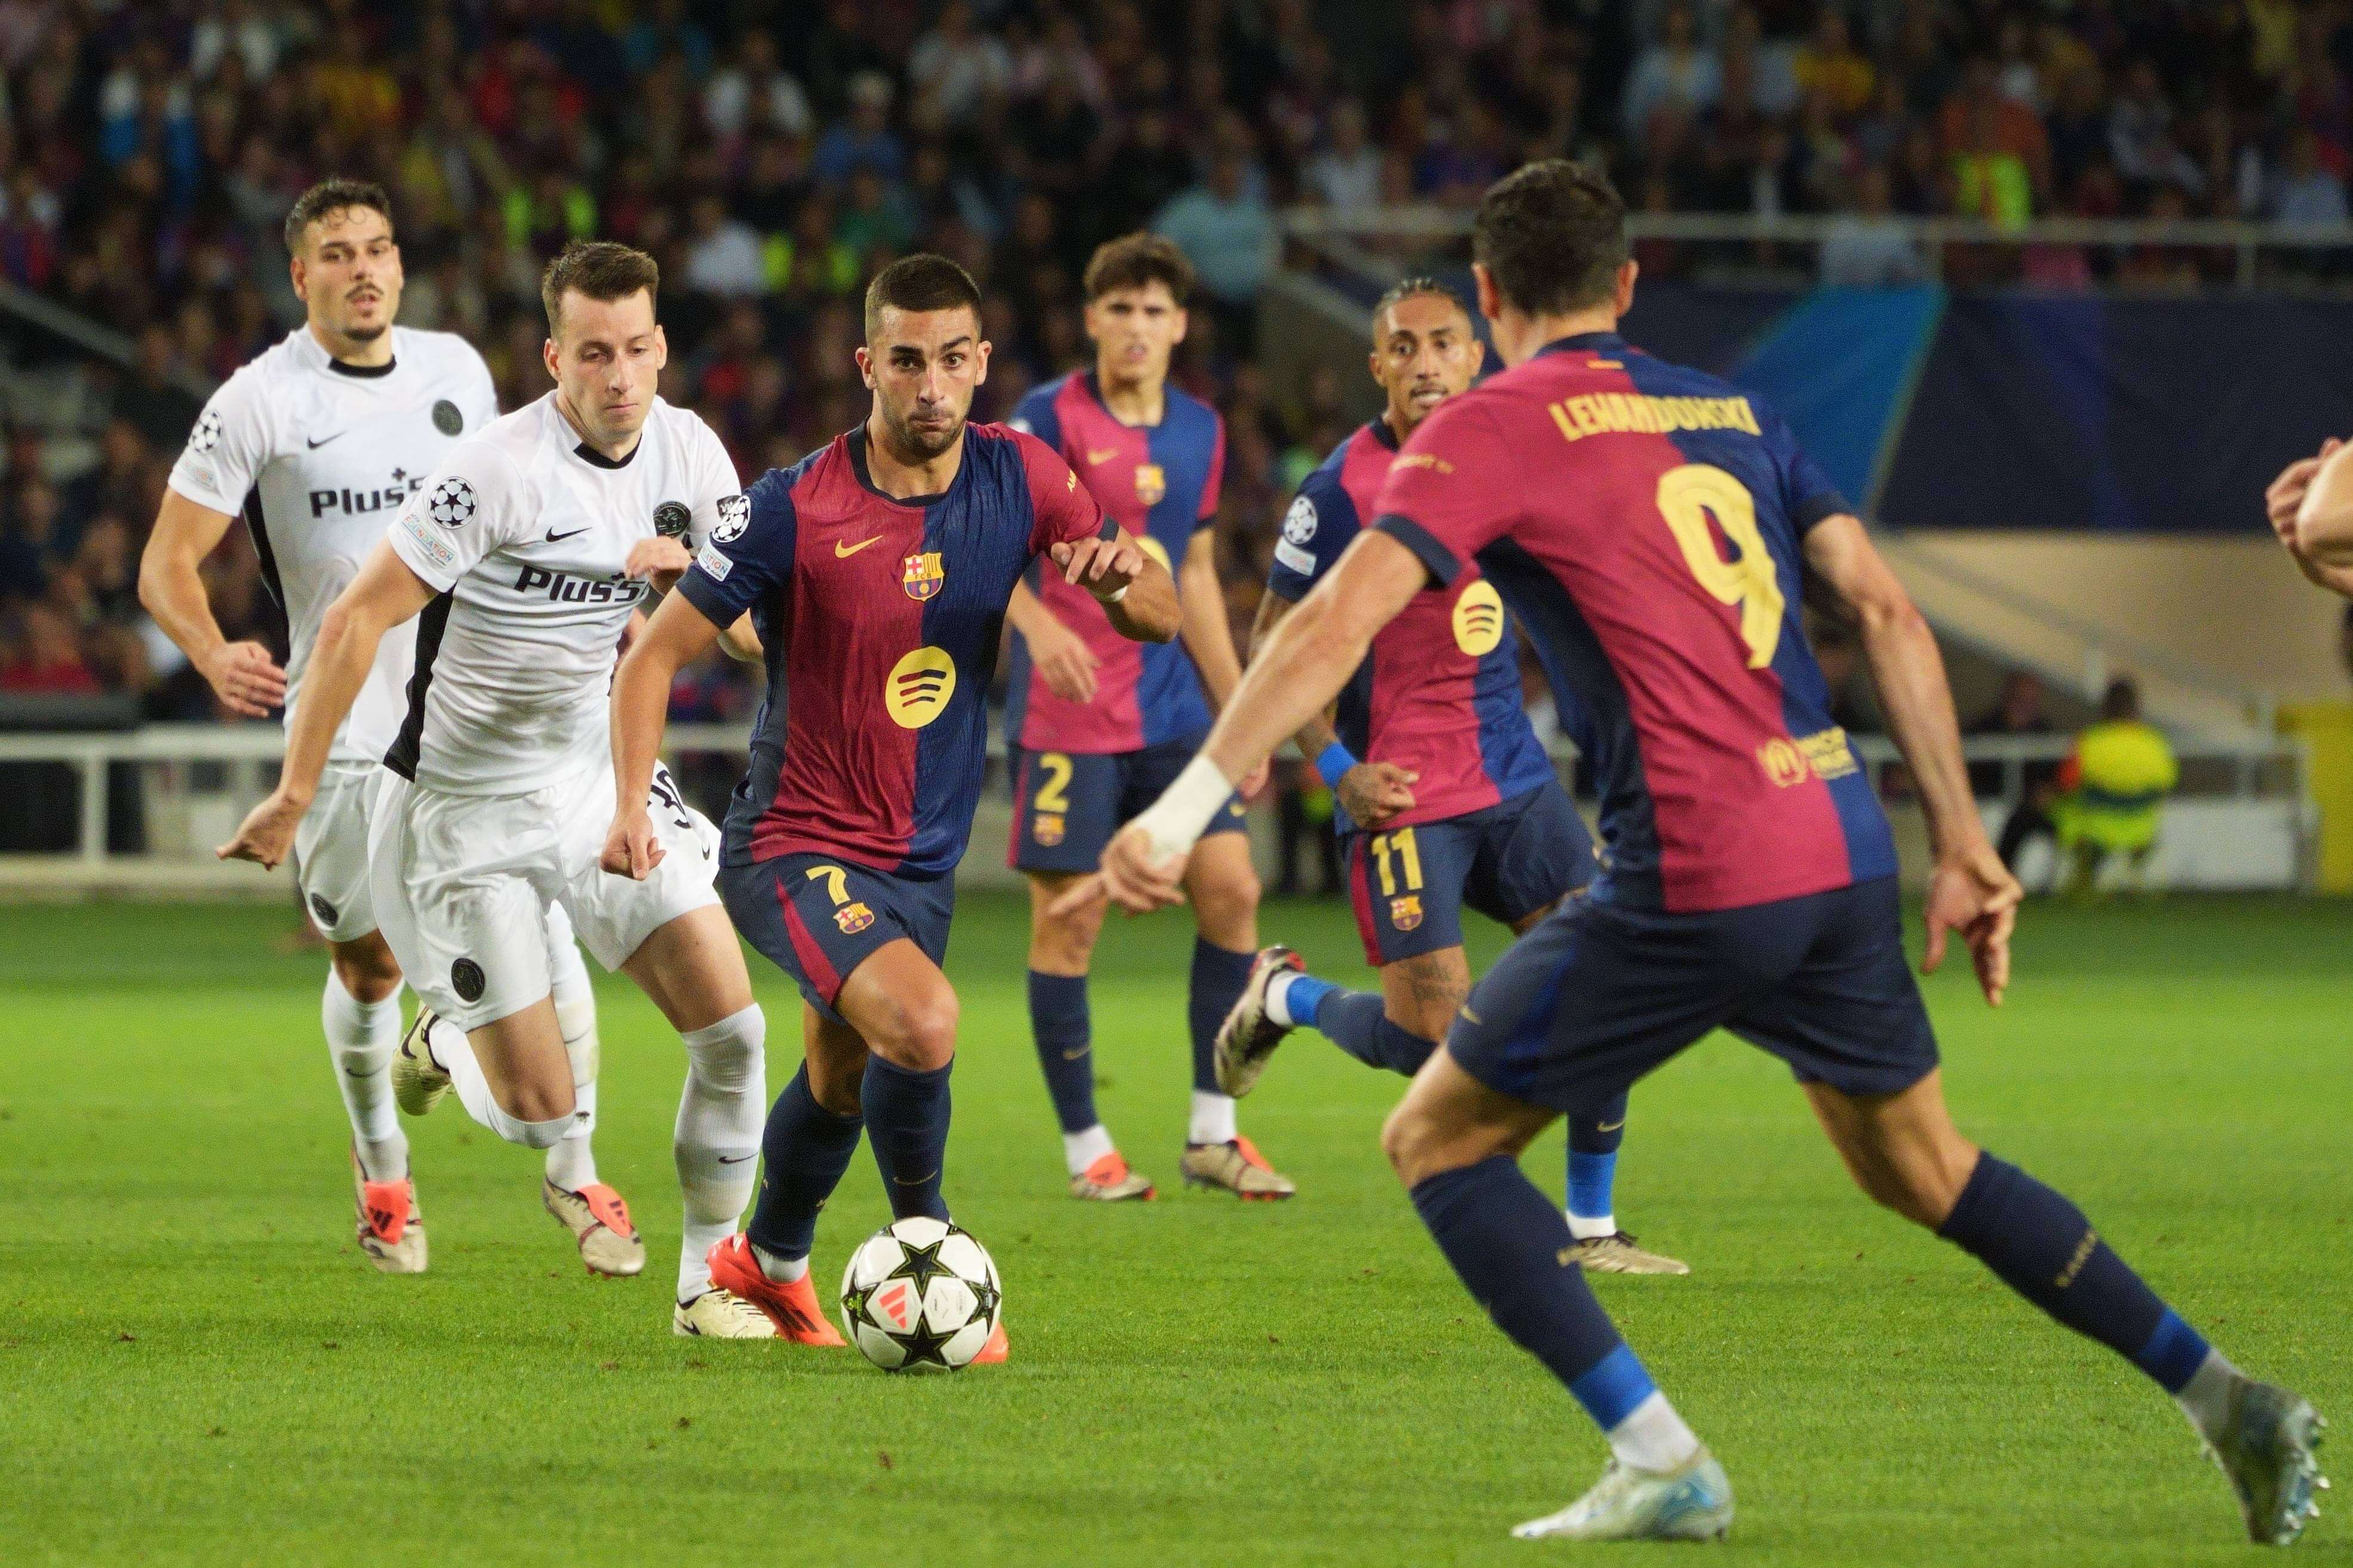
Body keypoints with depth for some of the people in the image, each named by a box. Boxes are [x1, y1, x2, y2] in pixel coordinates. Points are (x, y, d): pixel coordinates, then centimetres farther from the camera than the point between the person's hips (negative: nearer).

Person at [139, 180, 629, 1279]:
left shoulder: (455, 370, 8)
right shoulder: (258, 402, -5)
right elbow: (167, 565, -7)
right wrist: (214, 656, -26)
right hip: (346, 726, -2)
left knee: (544, 928, -10)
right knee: (368, 966, 7)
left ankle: (574, 1172, 6)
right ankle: (380, 1170, 33)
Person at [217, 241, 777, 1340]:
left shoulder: (688, 453, -3)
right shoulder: (497, 471, -22)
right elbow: (357, 620, -17)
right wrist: (295, 795, -16)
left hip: (603, 780, 5)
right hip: (464, 806, -5)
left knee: (732, 1027, -8)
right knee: (541, 1116, -5)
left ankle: (707, 1283, 8)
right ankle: (446, 1038, 31)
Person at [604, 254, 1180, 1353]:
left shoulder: (1019, 477, -4)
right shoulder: (798, 508, -16)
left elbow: (1160, 620, 0)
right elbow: (659, 652, -10)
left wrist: (1125, 573, -25)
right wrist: (633, 807, -24)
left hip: (925, 860, 6)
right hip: (794, 850, -6)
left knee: (843, 1086, 24)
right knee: (921, 1023, -30)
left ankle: (767, 1264, 51)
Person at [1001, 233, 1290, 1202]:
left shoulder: (1199, 432, 11)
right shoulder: (1050, 419, -7)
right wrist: (1039, 626, -32)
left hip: (1169, 708, 5)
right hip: (1066, 715, -5)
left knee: (1230, 887, -3)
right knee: (1069, 921, -3)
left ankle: (1213, 1135, 7)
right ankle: (1085, 1149, 9)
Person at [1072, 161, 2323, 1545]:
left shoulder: (1495, 429, -1)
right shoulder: (1734, 413, 18)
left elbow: (1337, 623, -14)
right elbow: (1887, 611, 14)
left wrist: (1186, 810, -15)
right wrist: (1964, 845, 16)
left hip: (1698, 880, -7)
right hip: (1847, 849, 7)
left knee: (1436, 1141, 7)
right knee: (1920, 1163, 26)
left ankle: (1663, 1464, -2)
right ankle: (2230, 1402, 21)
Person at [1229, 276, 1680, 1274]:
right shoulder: (1343, 489, -11)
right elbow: (1274, 640, -5)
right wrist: (1336, 768, -13)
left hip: (1513, 776, 6)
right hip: (1404, 793, -5)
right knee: (1430, 1038, -9)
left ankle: (1591, 1227, 7)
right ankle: (1280, 996, 23)